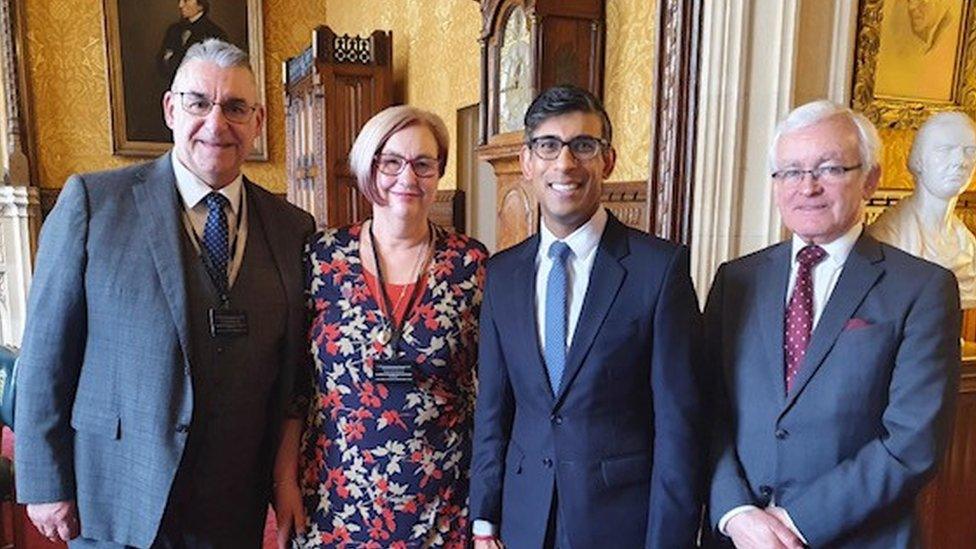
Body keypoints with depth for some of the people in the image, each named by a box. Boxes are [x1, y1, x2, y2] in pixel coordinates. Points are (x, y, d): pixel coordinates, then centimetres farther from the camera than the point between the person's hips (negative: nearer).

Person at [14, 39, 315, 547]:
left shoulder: (294, 228, -2)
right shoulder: (91, 201, -8)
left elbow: (296, 371, 3)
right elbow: (46, 350, -5)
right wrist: (45, 483, -4)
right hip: (117, 503, -1)